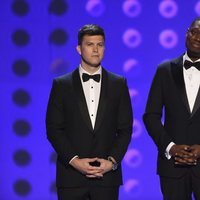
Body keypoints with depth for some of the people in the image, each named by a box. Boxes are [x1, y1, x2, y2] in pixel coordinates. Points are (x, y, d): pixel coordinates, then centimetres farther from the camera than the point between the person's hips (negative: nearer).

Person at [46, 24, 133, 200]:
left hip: (107, 175, 1)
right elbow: (53, 129, 1)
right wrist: (73, 160, -10)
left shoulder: (118, 84, 8)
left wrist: (112, 161, -6)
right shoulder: (62, 85, 4)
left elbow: (125, 129, 7)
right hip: (71, 176, -1)